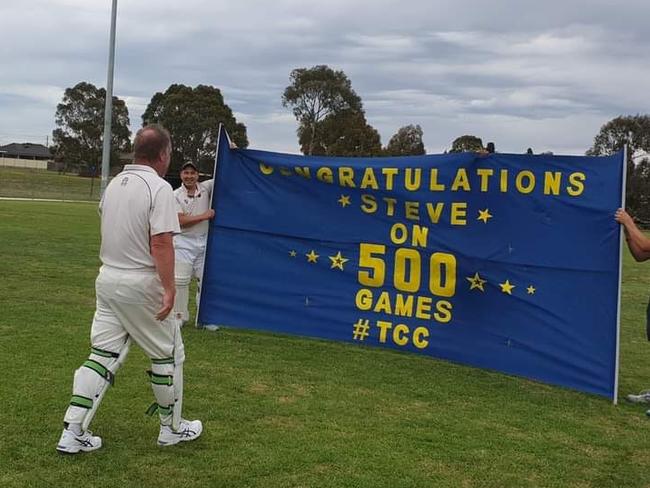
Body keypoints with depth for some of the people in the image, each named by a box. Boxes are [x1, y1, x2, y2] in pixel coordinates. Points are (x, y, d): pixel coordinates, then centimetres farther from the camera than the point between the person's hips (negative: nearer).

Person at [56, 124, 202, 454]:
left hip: (108, 278, 7)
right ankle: (172, 429, 23)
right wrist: (169, 289, -21)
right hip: (141, 285, -7)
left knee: (102, 355, 9)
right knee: (168, 355, 10)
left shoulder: (114, 184, 9)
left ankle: (73, 434, 6)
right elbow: (161, 243, -22)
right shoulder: (159, 188, -15)